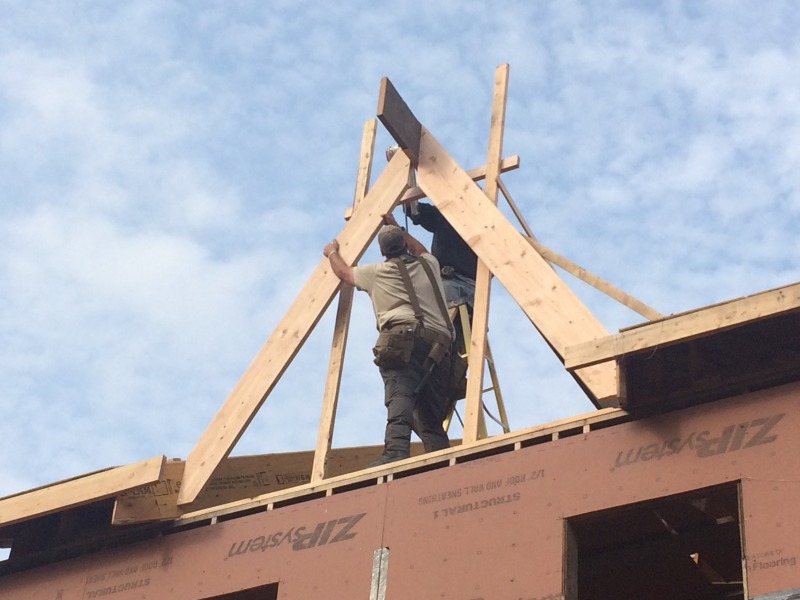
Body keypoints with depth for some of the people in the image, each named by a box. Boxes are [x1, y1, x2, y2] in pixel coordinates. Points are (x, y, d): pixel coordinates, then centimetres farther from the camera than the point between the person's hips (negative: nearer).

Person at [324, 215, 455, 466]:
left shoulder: (377, 272, 19)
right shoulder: (429, 265, 26)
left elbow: (343, 271, 37)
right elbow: (420, 251, 53)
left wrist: (332, 252, 57)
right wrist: (396, 228, 62)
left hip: (402, 338, -4)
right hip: (439, 346, 4)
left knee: (400, 398, -25)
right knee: (431, 416, 4)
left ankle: (395, 454, -46)